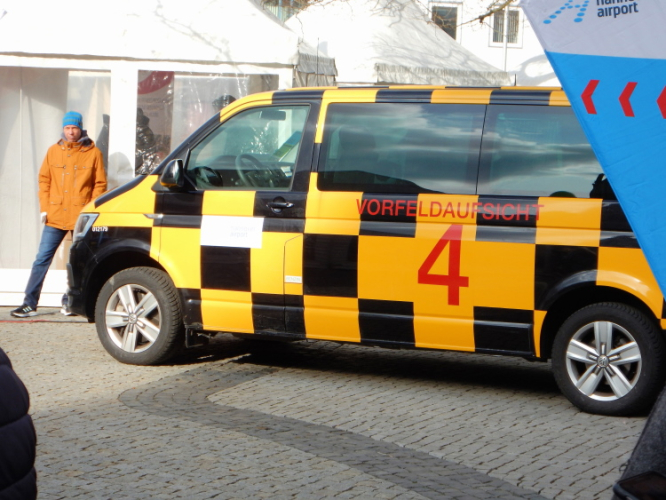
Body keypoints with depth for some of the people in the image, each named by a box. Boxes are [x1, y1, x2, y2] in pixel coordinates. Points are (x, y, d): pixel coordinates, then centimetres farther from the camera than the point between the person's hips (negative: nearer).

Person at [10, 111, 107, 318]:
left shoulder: (93, 153, 2)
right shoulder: (54, 151, 10)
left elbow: (100, 184, 2)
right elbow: (44, 179, 12)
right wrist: (44, 208, 2)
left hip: (81, 217, -2)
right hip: (55, 216, 2)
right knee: (42, 259, -2)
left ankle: (69, 301, 18)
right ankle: (30, 303, -1)